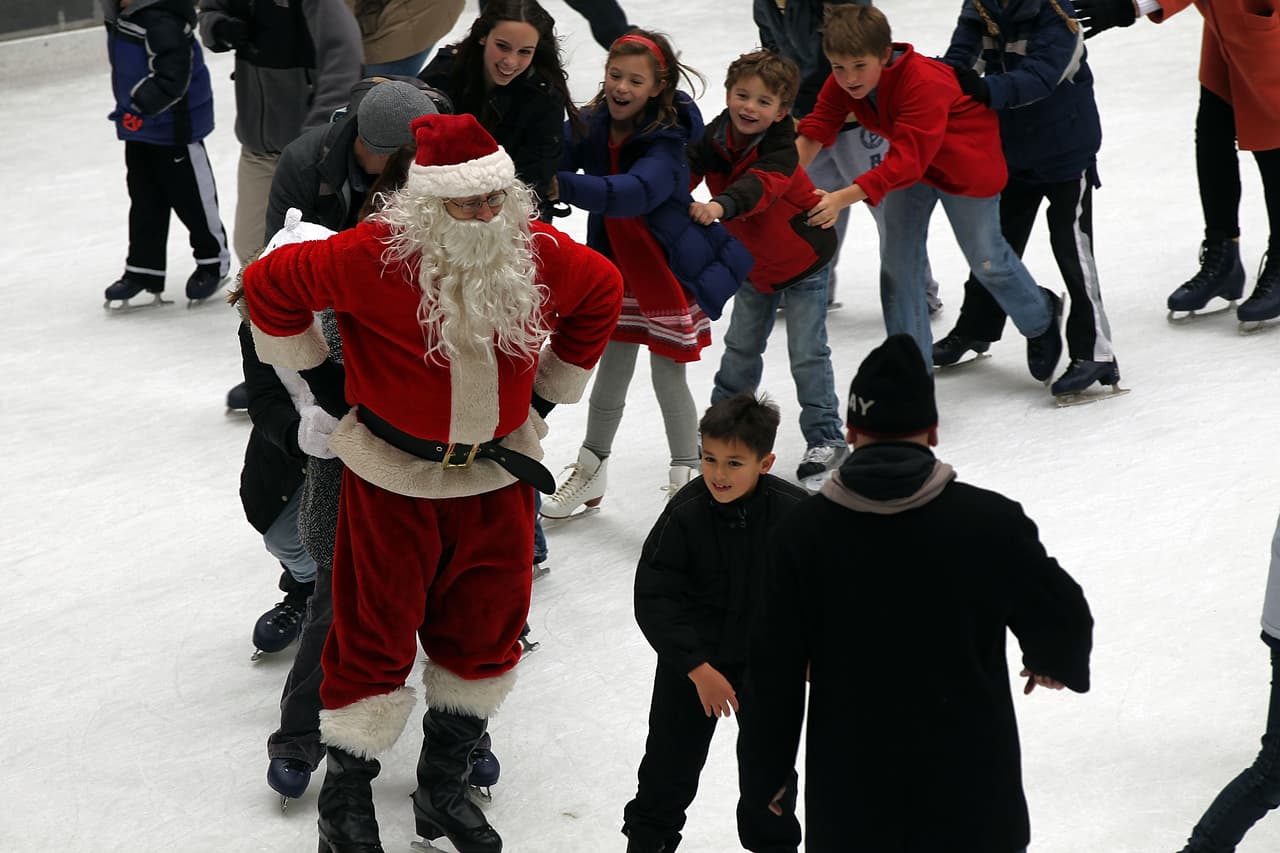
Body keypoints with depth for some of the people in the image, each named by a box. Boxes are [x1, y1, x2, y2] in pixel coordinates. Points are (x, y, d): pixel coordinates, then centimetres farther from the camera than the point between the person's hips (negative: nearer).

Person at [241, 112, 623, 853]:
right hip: (393, 477, -4)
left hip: (497, 473, 4)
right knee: (377, 633, 4)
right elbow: (271, 283, -13)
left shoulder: (541, 256, -10)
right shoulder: (374, 256, -23)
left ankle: (445, 785, 33)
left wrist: (548, 393, 14)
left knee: (484, 632, 13)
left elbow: (602, 292, 11)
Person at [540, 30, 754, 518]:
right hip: (618, 265, 5)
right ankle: (592, 469, 29)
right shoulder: (593, 126, -10)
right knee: (612, 368, 13)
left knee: (668, 375, 4)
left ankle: (686, 475, 24)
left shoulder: (665, 143, -28)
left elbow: (634, 192, -46)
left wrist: (562, 185, -60)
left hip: (672, 270, -5)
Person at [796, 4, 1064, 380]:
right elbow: (816, 129, -24)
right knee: (897, 257, 1)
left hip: (967, 162, -6)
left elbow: (907, 161, -48)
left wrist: (841, 199, -57)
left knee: (985, 257, 6)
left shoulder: (924, 83, -42)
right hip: (911, 159, 6)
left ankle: (1041, 318, 37)